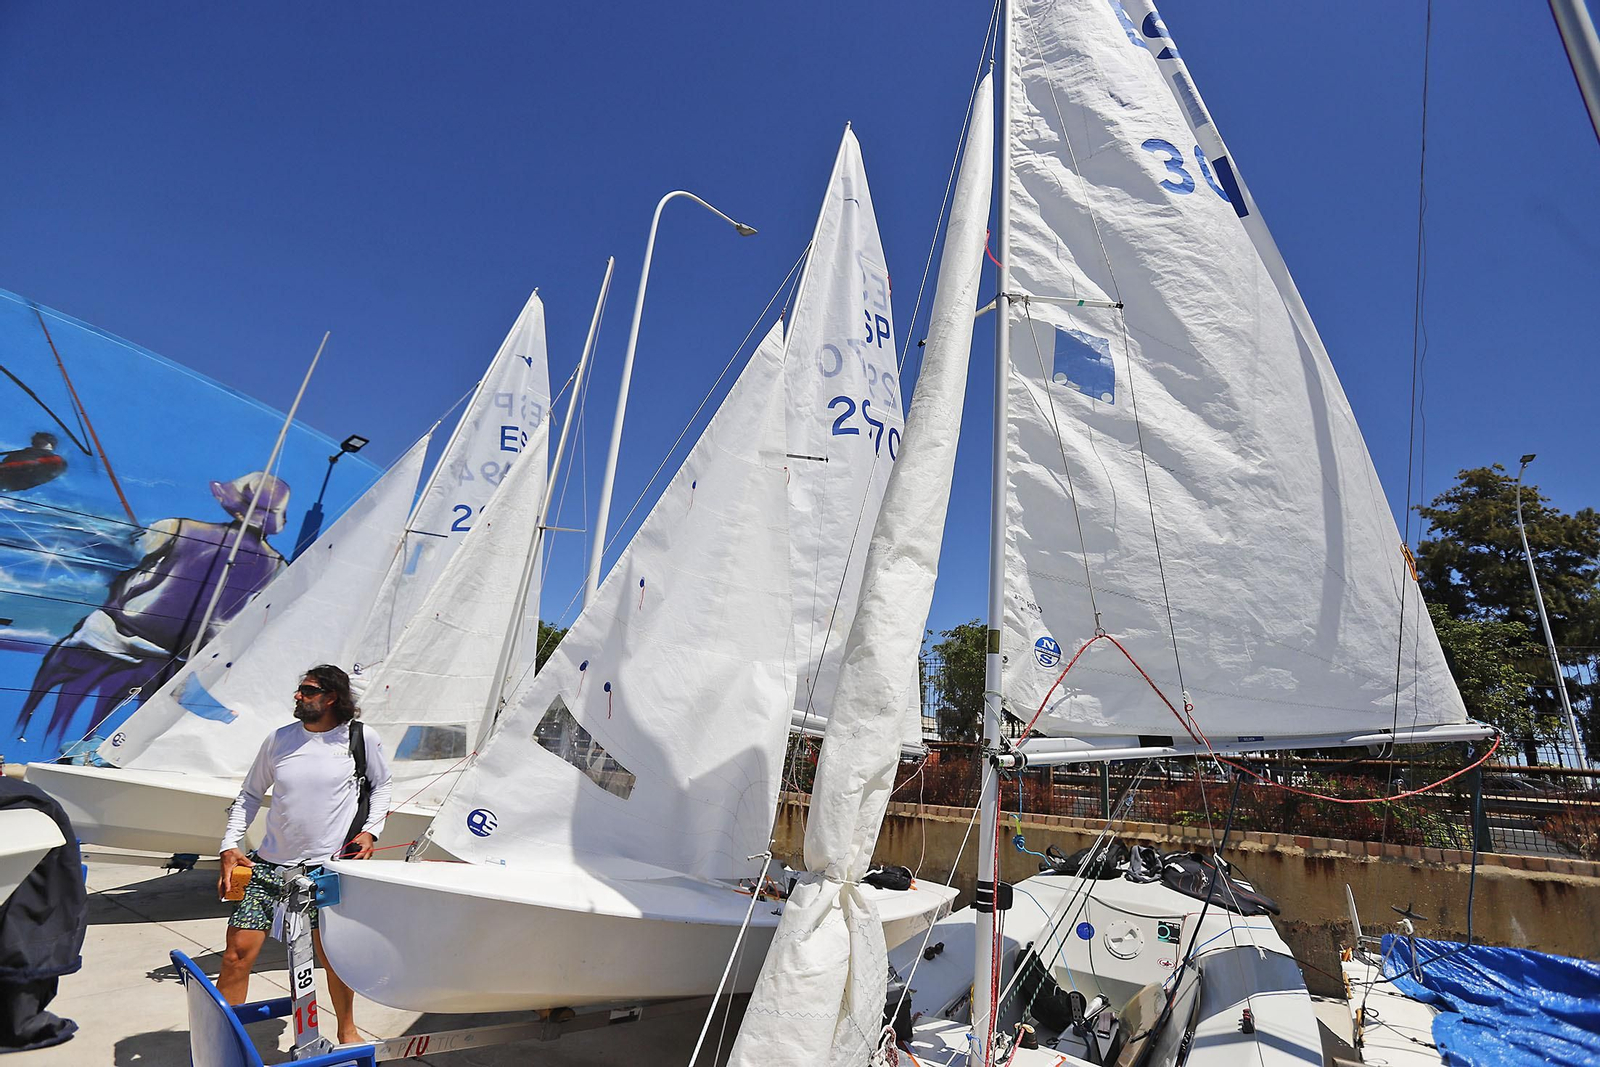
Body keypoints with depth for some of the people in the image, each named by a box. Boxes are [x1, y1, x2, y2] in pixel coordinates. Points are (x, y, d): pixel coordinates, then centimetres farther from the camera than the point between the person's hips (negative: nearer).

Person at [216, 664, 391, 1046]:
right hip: (269, 865, 2)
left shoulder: (361, 738, -5)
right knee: (237, 955, -1)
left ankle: (346, 1031, 31)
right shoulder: (278, 739, 2)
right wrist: (230, 846, 3)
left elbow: (381, 785, 9)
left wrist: (370, 831, -2)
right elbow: (249, 795, 13)